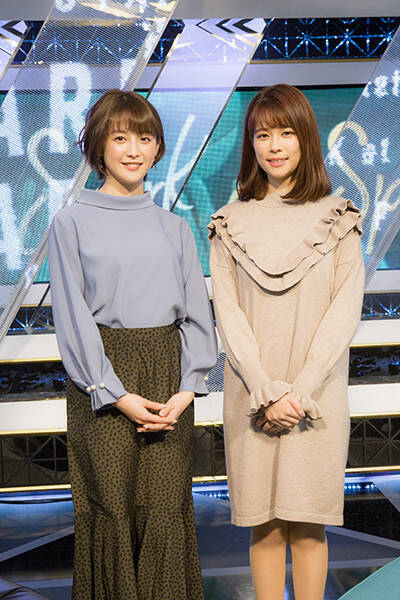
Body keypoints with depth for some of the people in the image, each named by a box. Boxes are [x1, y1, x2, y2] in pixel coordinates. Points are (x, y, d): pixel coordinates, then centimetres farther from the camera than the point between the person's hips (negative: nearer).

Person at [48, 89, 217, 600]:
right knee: (112, 508, 2)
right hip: (102, 377, -2)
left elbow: (196, 313, 9)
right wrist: (119, 395, -11)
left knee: (166, 510, 3)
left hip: (168, 375, 3)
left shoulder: (174, 227, 11)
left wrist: (187, 388, -5)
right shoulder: (71, 223, 1)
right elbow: (72, 317, -5)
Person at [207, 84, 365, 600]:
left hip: (316, 394, -1)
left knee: (307, 524, 6)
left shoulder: (337, 219, 2)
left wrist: (300, 391, -12)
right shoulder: (230, 224, 4)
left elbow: (345, 310, -4)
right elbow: (227, 314, -1)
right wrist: (266, 391, -11)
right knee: (264, 524, 8)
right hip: (252, 395, 1)